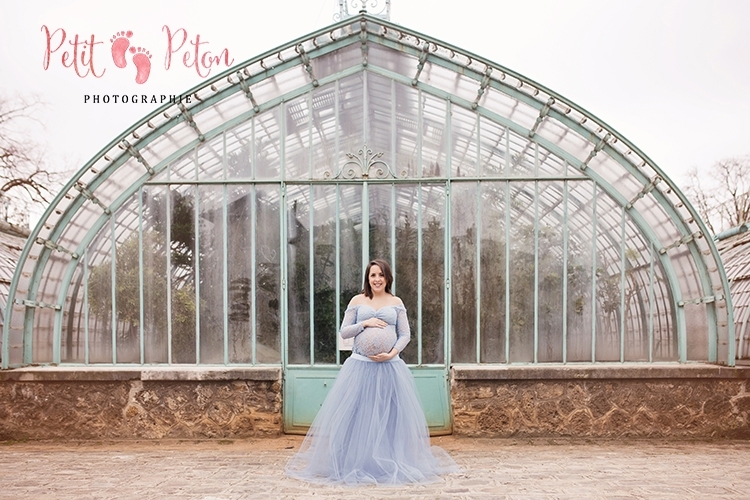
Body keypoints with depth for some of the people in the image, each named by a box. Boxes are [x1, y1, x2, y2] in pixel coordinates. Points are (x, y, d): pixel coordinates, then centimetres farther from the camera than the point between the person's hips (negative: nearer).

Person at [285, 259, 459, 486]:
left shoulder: (396, 303, 8)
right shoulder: (357, 301, 6)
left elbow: (405, 334, 5)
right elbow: (344, 332, 5)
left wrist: (392, 353, -10)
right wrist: (365, 323, -10)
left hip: (389, 366, 0)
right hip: (360, 365, 0)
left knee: (389, 414, 2)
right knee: (357, 414, -1)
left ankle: (390, 464, 13)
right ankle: (356, 465, 7)